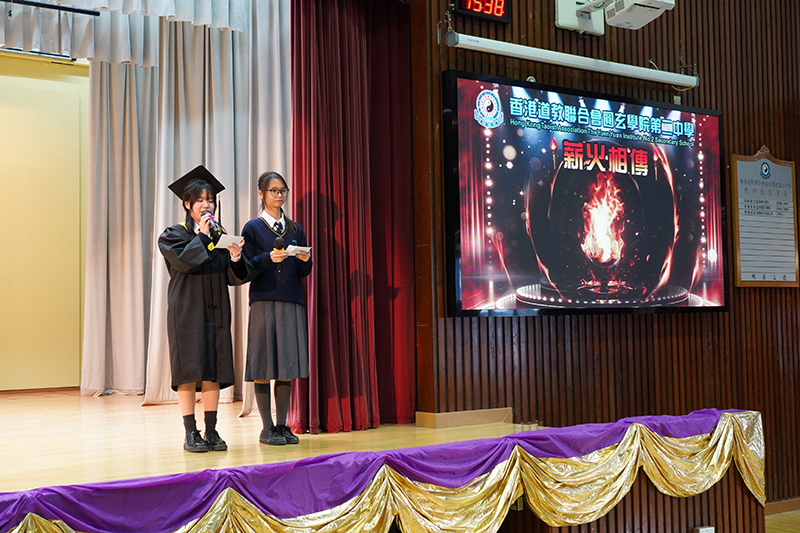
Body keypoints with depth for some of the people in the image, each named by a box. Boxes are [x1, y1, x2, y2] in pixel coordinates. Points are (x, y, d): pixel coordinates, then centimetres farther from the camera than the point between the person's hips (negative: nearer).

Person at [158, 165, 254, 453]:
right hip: (187, 311, -4)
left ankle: (212, 431, 9)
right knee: (188, 370, -4)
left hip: (215, 311, 4)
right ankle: (190, 433, 2)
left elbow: (234, 278, 6)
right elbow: (183, 260, -18)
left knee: (214, 370, 3)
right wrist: (202, 235, -12)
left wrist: (236, 259, -14)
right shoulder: (174, 235, 1)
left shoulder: (221, 235, 12)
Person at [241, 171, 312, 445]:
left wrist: (305, 260, -8)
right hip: (263, 302, -4)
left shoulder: (295, 229, 15)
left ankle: (282, 425, 13)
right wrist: (269, 258, -19)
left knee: (287, 367, 4)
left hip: (292, 302, 4)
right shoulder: (252, 228, 3)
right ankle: (267, 428, 5)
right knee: (264, 367, -3)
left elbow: (304, 273, 13)